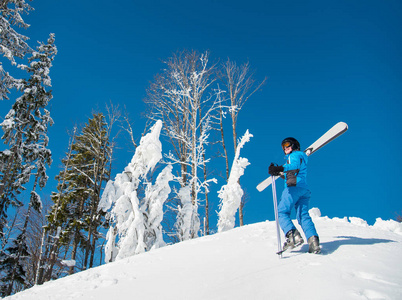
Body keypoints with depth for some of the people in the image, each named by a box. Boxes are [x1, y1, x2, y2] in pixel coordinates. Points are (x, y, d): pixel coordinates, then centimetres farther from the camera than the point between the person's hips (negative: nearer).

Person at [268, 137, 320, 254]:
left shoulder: (295, 155, 7)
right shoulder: (300, 157, 34)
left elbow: (295, 166, -17)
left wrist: (281, 168, -27)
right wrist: (279, 172, 30)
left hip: (294, 187, -9)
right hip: (304, 189, 9)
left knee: (282, 212, -10)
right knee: (303, 215, 0)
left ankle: (293, 236, -28)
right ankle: (313, 240, -17)